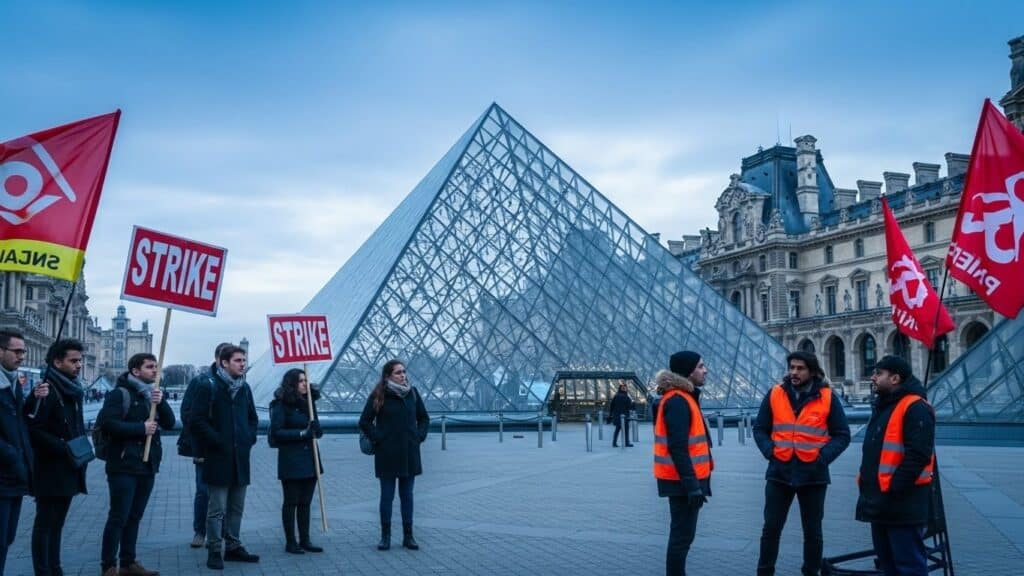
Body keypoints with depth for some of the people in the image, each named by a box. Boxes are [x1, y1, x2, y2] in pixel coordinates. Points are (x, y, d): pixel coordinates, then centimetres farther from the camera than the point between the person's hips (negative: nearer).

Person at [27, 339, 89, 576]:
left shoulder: (74, 390, 14)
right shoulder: (47, 390, -14)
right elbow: (34, 429, -20)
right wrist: (65, 448, -23)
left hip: (68, 469, 8)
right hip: (50, 470, -8)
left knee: (57, 523, 14)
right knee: (45, 523, -1)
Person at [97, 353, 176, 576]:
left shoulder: (154, 394, 15)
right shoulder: (120, 394, -7)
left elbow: (170, 423, 7)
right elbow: (106, 423, -19)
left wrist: (161, 403, -11)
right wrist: (141, 428, -18)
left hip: (148, 466, 7)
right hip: (124, 467, -7)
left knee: (134, 517, 13)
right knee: (118, 517, -5)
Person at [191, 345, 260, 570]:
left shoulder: (244, 388, 12)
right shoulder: (210, 387, -8)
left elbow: (253, 417, 23)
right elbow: (196, 419, -12)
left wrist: (249, 438, 9)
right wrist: (216, 441, -14)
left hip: (241, 458, 6)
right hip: (219, 458, -6)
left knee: (236, 507, 13)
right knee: (217, 509, -2)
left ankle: (232, 547, 22)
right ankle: (215, 551, 5)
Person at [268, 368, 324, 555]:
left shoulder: (309, 402, 12)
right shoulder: (281, 405, -8)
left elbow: (317, 430, 16)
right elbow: (276, 432, -13)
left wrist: (316, 430, -7)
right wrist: (301, 433, -18)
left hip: (309, 458, 6)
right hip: (290, 460, -6)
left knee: (305, 502, 11)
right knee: (291, 502, 2)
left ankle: (305, 540, 17)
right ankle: (290, 542, 10)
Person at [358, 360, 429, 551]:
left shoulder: (412, 393, 5)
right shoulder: (378, 396, -6)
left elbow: (424, 418, 15)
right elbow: (364, 422, -3)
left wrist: (419, 436, 3)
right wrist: (378, 438, -9)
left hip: (409, 454, 3)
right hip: (387, 455, -3)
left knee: (407, 495, 8)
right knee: (387, 495, 4)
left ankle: (408, 536, 15)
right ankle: (385, 536, 13)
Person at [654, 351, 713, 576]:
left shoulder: (684, 397, 14)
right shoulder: (677, 401, -18)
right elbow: (677, 449, -23)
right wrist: (692, 486, -24)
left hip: (686, 479, 10)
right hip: (683, 481, -10)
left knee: (683, 534, 16)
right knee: (682, 535, -5)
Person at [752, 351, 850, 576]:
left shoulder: (827, 397, -2)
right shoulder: (775, 394, 1)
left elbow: (842, 435, 2)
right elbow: (760, 429, 9)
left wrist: (824, 456, -11)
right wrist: (769, 451, -7)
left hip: (813, 475, -1)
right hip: (779, 472, 1)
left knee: (813, 531, 11)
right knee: (771, 527, 6)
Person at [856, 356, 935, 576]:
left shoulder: (915, 408, -15)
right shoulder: (883, 406, 17)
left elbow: (918, 455, -23)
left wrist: (894, 490, -23)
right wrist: (866, 481, 16)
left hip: (902, 503, -10)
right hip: (880, 500, 10)